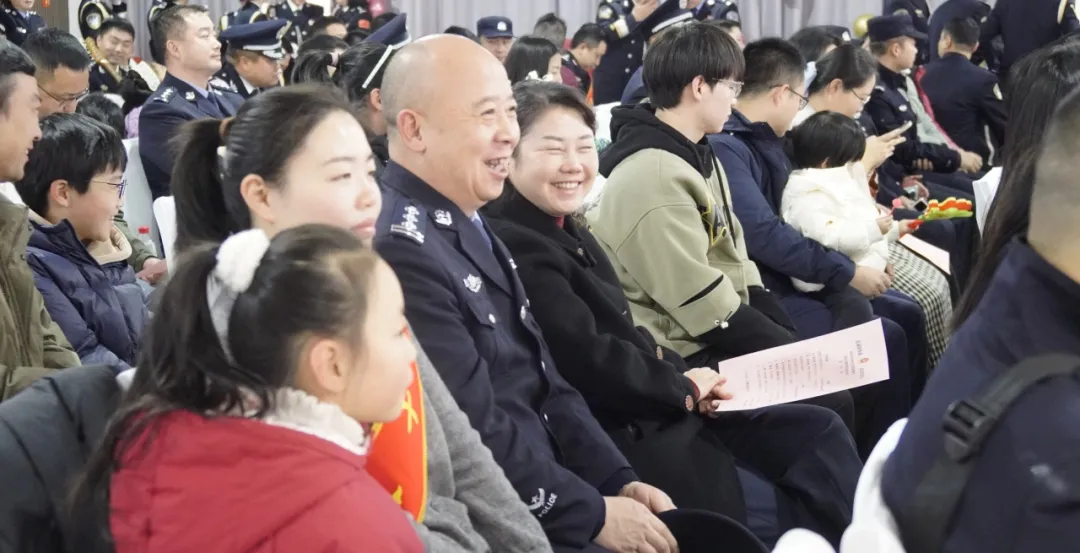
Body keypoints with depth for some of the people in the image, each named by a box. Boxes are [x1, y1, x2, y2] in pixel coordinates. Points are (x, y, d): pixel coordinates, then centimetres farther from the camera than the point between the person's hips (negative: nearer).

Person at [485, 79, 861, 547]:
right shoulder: (515, 248, -20)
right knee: (787, 516, -10)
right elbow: (588, 364, -23)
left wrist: (683, 377, -3)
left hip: (657, 413, 10)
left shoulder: (567, 230, 12)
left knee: (820, 432, 7)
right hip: (615, 444, -10)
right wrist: (683, 386, -8)